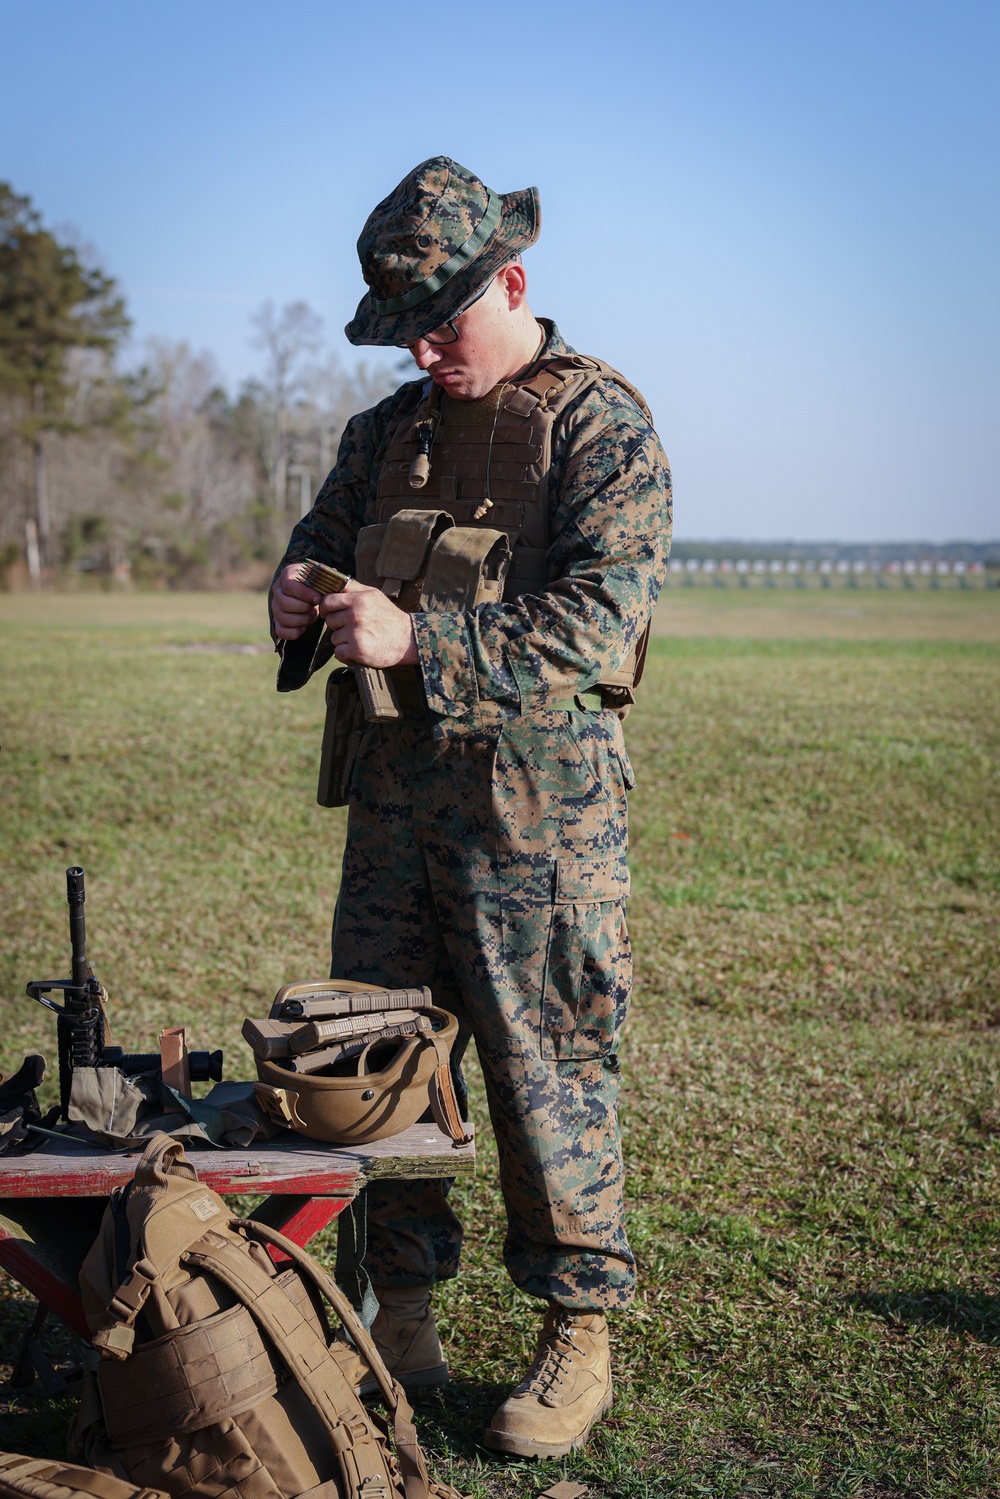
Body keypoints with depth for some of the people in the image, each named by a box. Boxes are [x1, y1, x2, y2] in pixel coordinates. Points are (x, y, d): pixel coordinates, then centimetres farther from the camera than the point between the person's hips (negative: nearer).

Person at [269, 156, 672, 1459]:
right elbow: (324, 537, 23)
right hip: (397, 778, 6)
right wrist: (300, 599, -2)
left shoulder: (602, 426, -5)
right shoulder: (388, 430, 15)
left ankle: (580, 1339, 12)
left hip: (539, 794, -6)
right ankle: (401, 1318, 21)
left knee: (548, 1069, -1)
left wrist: (418, 640, -25)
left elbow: (599, 619, -16)